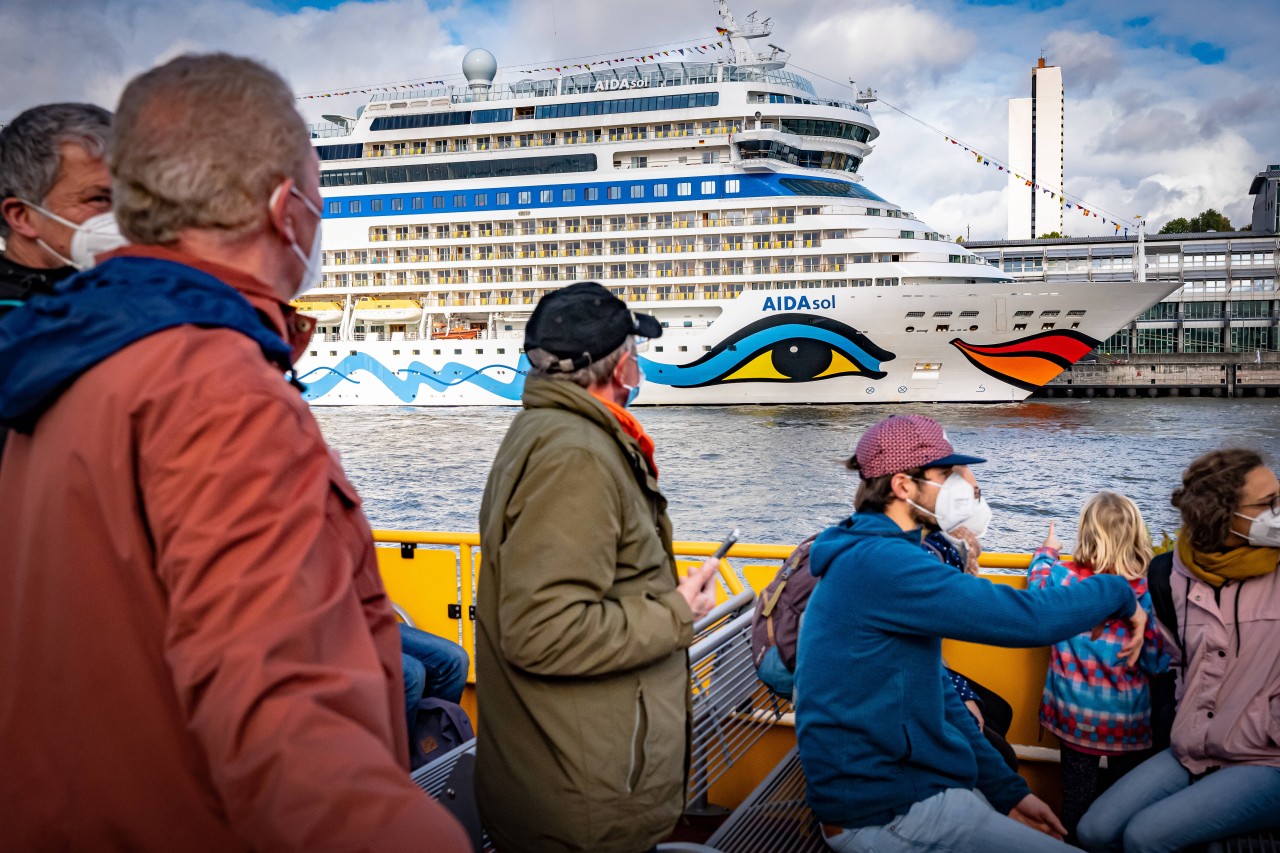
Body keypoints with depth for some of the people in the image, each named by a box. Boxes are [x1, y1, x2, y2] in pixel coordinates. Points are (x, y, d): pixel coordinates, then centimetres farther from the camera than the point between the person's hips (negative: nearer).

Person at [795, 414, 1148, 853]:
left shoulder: (871, 559, 12)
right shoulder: (879, 562, -22)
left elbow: (936, 693, 13)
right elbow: (1023, 618, -25)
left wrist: (1007, 789, 10)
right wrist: (1118, 592, -6)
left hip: (894, 783, 10)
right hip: (884, 813, -10)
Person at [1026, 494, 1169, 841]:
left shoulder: (1065, 579, -10)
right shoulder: (1148, 592, -14)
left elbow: (1038, 578, 14)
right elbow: (1158, 662, -11)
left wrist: (1047, 551, 32)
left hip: (1075, 717, 1)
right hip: (1129, 721, -1)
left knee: (1077, 795, 12)